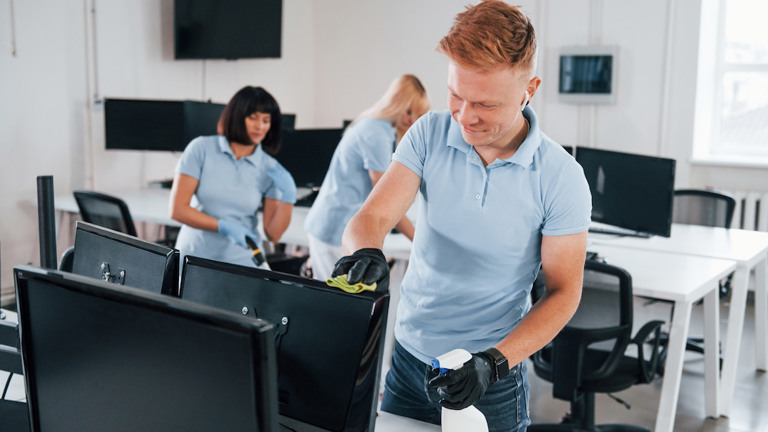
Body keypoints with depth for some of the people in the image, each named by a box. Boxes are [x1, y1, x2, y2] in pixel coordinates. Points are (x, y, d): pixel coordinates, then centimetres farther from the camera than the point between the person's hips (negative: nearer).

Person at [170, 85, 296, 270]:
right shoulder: (201, 149, -2)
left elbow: (273, 234, -1)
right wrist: (224, 226, -15)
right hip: (194, 257, -1)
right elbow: (177, 209, -7)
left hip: (242, 261, 1)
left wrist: (288, 196, -14)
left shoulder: (270, 169, 1)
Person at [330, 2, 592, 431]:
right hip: (409, 355, 3)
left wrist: (494, 362, -21)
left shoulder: (561, 177, -14)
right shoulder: (429, 134, -7)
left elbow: (563, 291, -9)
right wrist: (367, 252, -36)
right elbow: (372, 217, -12)